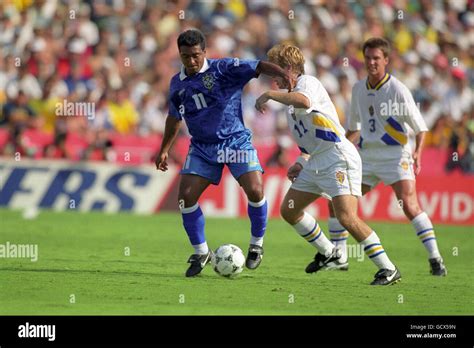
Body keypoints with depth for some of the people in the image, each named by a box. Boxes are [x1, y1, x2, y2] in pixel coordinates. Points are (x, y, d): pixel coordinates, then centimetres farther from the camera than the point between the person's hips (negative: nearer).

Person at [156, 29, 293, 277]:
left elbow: (258, 67, -20)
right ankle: (201, 252, 10)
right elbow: (174, 117, 23)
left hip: (235, 141, -4)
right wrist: (164, 150, 25)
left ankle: (256, 245, 5)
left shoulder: (223, 69, -9)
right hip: (202, 147, 4)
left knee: (254, 190, -19)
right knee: (186, 196, -7)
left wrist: (281, 73, -39)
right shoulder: (177, 84, 8)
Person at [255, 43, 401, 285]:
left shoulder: (308, 82, -9)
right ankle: (329, 254, 28)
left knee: (346, 217, -21)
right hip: (316, 163, 11)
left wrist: (270, 95, -27)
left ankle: (388, 270, -16)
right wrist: (301, 163, 17)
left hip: (339, 160, -11)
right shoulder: (291, 96, 21)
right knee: (288, 210, 13)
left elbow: (304, 101, -36)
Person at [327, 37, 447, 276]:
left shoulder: (397, 90, -10)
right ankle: (338, 257, 15)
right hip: (366, 156, 6)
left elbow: (420, 126, -8)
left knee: (409, 205, -22)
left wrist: (417, 152, -22)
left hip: (395, 156, -6)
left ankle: (435, 259, -20)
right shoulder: (358, 89, 8)